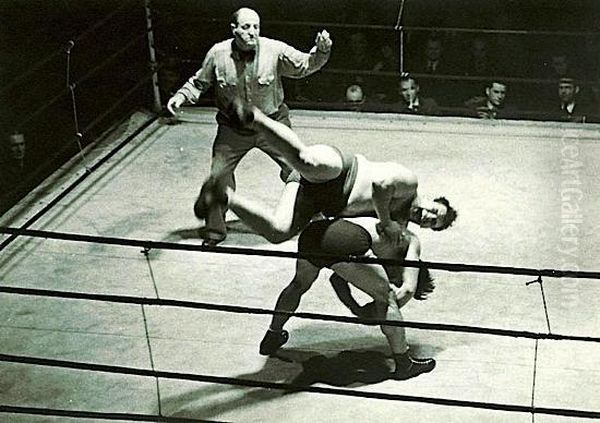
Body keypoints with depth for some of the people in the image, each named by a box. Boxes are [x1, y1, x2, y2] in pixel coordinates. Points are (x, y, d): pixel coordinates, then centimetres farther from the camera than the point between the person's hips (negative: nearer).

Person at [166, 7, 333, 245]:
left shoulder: (275, 50, -17)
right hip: (233, 130, 1)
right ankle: (215, 232, 22)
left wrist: (321, 51, -29)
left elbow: (306, 65, -10)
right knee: (218, 176, 2)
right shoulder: (217, 54, -13)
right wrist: (181, 96, -13)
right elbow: (199, 83, 3)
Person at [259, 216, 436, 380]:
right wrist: (372, 312, 17)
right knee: (385, 298, 13)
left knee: (300, 284, 37)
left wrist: (357, 310, 36)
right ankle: (404, 365, 18)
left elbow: (337, 279, 44)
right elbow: (409, 289, 8)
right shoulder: (410, 241, 23)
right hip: (346, 243, -8)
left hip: (312, 232, 8)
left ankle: (271, 339, 51)